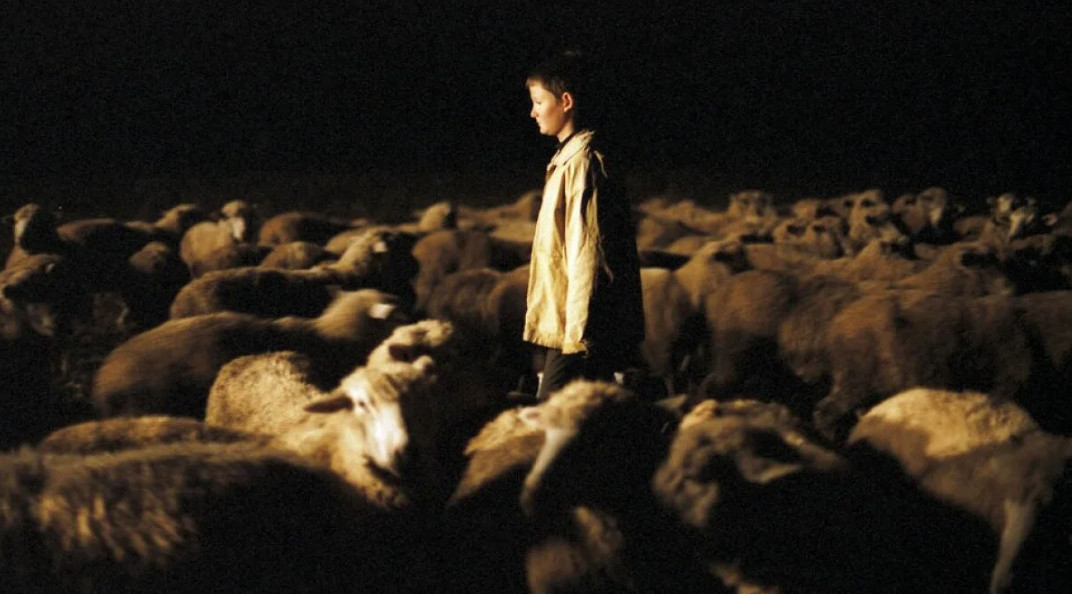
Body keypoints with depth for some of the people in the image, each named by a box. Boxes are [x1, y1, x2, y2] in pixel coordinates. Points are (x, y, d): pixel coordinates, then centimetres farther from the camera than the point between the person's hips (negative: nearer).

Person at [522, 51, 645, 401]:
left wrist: (576, 332, -20)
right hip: (570, 327, 10)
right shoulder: (567, 158, 17)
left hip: (580, 329, -10)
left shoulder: (582, 162, -13)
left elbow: (587, 253, -19)